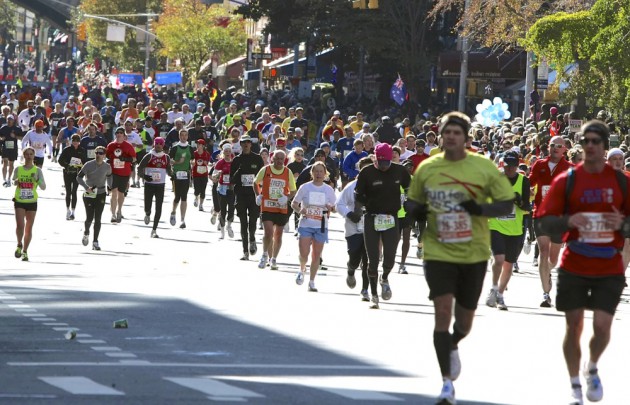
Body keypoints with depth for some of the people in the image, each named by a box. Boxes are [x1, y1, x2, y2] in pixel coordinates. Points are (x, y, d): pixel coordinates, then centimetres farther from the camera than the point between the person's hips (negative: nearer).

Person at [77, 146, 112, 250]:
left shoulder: (107, 167, -1)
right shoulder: (88, 165, -10)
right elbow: (79, 177, -7)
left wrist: (110, 186, 7)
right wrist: (86, 187, -19)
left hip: (101, 194, 2)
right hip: (89, 194, -2)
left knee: (97, 219, -3)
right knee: (89, 218, -3)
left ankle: (95, 242, 3)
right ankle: (86, 233, 30)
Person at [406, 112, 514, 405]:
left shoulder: (484, 168, -4)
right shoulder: (426, 168, 1)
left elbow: (507, 203, -1)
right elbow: (413, 200, 15)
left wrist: (482, 208, -20)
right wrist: (415, 211, -9)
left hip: (473, 254, 0)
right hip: (438, 252, 0)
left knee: (464, 321, 11)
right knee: (443, 310, -16)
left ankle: (452, 347, 49)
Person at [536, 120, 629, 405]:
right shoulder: (567, 180, 0)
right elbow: (544, 221, -1)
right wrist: (569, 221, -20)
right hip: (574, 266, 0)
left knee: (602, 325, -8)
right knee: (574, 326, 4)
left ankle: (592, 369, 23)